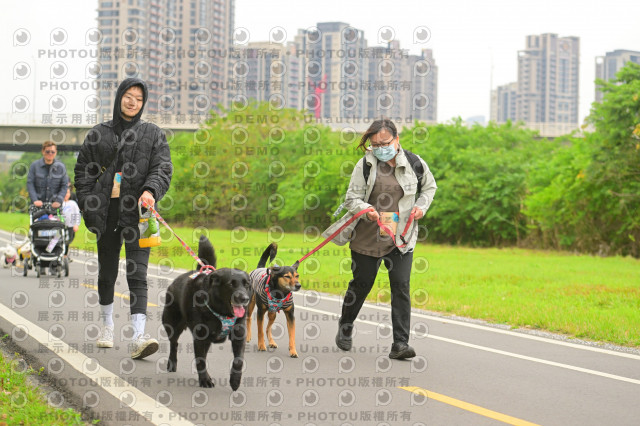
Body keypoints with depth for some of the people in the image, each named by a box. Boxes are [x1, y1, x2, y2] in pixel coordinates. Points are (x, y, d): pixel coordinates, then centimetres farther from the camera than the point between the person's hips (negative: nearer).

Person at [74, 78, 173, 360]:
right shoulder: (99, 134, 10)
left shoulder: (153, 134, 7)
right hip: (107, 213, 2)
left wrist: (151, 191, -19)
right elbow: (83, 170, 13)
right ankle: (107, 325, 33)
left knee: (137, 274, -12)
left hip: (137, 213, -2)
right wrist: (87, 205, 1)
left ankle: (138, 337, -21)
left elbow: (163, 168, 1)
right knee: (107, 271, 14)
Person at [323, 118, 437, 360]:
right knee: (361, 284, 12)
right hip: (367, 237, -1)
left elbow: (429, 187, 21)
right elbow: (352, 198, -4)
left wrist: (421, 206, 3)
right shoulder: (365, 165, -4)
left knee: (401, 286, -10)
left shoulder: (414, 164, 2)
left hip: (401, 239, 1)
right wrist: (366, 210, -24)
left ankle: (400, 344, -8)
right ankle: (345, 327, 38)